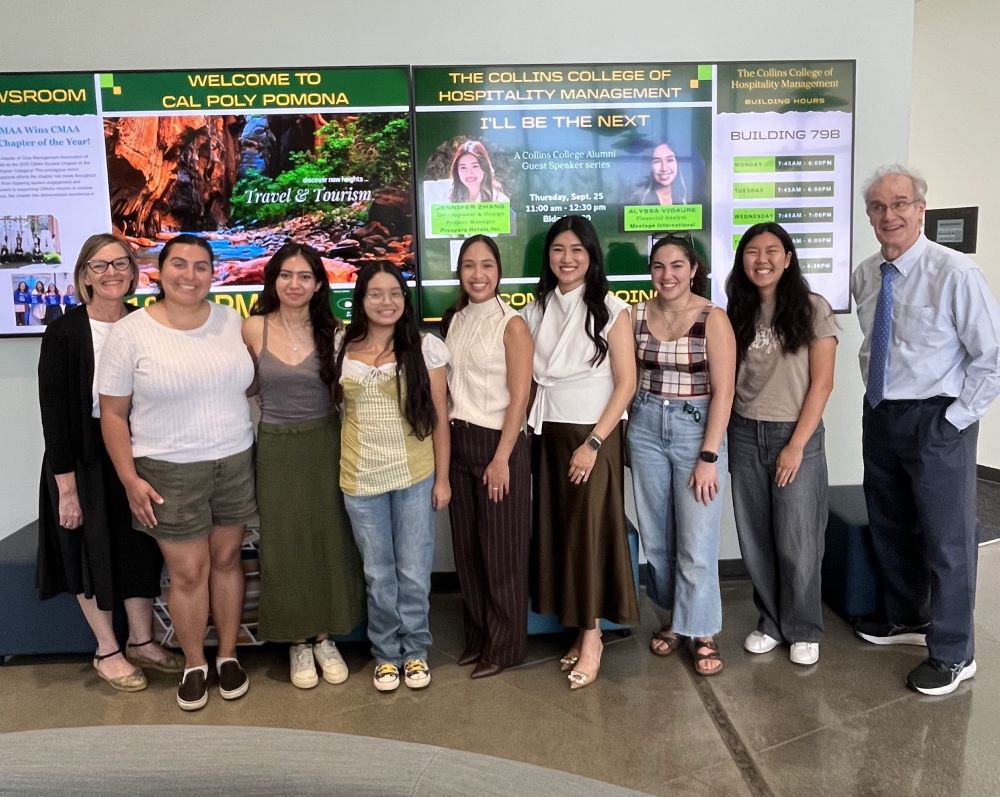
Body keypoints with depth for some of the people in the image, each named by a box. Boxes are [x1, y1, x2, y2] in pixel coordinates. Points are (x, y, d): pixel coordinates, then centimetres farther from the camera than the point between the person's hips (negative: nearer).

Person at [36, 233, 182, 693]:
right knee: (94, 553, 10)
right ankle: (107, 651, 27)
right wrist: (66, 484, -14)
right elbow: (54, 412, -13)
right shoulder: (64, 332, -12)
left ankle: (141, 642, 31)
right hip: (85, 457, -4)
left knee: (140, 550, 13)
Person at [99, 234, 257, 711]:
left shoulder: (233, 322, 1)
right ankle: (194, 665, 27)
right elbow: (113, 413, -4)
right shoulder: (130, 333, -8)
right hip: (169, 472, -3)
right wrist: (130, 478, -8)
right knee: (188, 572, 5)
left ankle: (228, 655, 31)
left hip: (235, 463, 3)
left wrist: (254, 447, 7)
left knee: (226, 560, 13)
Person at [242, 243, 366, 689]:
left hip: (325, 444, 1)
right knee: (285, 544, 6)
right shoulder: (253, 328, -4)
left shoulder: (331, 332, -2)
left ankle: (324, 637, 25)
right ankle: (297, 642, 23)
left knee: (329, 540, 7)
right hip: (276, 448, -1)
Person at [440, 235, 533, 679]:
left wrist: (501, 458, -16)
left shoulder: (511, 326, -8)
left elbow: (519, 397, -12)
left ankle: (506, 646, 18)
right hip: (458, 443, 6)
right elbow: (448, 388, 14)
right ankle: (477, 636, 28)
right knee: (467, 547, 13)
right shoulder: (453, 321, 10)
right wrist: (447, 440, 5)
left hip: (498, 443, -6)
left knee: (502, 550, 4)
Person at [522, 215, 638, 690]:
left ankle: (591, 637, 7)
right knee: (557, 531, 5)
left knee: (589, 531, -4)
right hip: (547, 435, 5)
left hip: (593, 434, -4)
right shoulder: (535, 311, 9)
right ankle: (581, 630, 17)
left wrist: (593, 442, -14)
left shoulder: (610, 309, -5)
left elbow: (626, 383, -9)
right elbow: (529, 379, 11)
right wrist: (529, 429, -1)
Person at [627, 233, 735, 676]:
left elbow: (722, 392, -11)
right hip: (646, 428, 4)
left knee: (697, 541, -1)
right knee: (656, 537, 12)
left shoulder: (713, 319, -9)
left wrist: (709, 456, -15)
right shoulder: (637, 315, 2)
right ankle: (674, 617, 31)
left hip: (696, 428, -4)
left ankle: (701, 632, 17)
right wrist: (628, 430, 4)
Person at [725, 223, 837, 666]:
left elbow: (822, 383, -7)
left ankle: (803, 631, 22)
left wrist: (796, 445, -12)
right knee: (755, 540, 9)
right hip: (744, 435, 4)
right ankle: (770, 621, 27)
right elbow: (729, 380, 9)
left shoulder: (812, 309, -4)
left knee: (796, 542, 3)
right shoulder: (738, 313, 8)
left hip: (796, 435, -3)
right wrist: (725, 439, 0)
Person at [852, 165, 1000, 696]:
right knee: (889, 526, 19)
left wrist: (954, 418, -14)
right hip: (880, 415, 7)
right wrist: (881, 404, 9)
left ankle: (953, 654, 22)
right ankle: (905, 618, 41)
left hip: (936, 422, -6)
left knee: (947, 538, 5)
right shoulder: (864, 275, 3)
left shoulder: (954, 273, -16)